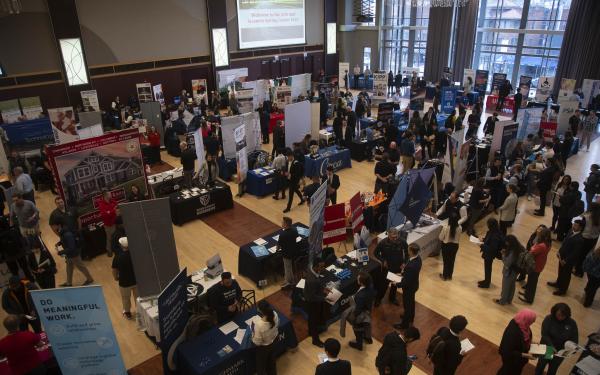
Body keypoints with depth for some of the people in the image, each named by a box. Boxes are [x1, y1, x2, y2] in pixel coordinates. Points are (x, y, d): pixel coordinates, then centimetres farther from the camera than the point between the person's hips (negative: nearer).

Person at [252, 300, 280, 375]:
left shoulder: (259, 325, -43)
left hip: (263, 347, -6)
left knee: (261, 364, 25)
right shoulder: (274, 314, -27)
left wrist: (253, 333, -10)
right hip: (273, 340, 6)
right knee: (272, 360, 34)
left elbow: (257, 342, -27)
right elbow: (277, 326, -3)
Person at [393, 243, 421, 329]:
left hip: (409, 287, -8)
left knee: (407, 305, 14)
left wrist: (396, 284, -18)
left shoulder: (411, 266, -41)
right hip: (414, 284, 8)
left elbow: (406, 282, -31)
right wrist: (404, 272, 4)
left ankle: (405, 323, 35)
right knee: (411, 302, 30)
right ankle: (410, 317, 53)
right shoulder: (418, 258, -14)